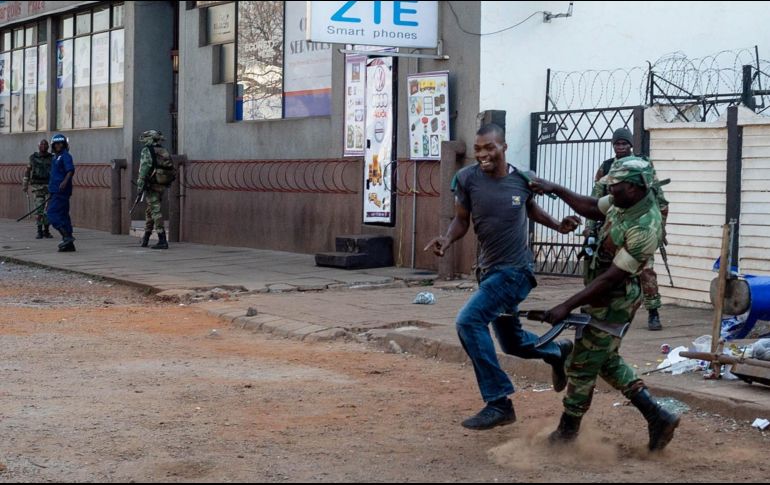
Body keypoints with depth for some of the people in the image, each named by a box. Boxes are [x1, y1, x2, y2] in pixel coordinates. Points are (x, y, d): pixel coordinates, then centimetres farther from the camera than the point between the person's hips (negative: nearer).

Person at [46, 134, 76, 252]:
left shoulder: (66, 156, -8)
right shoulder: (56, 157, 21)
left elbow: (70, 170, -23)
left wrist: (65, 181, -40)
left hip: (61, 191, -10)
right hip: (56, 192, 10)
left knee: (51, 213, -14)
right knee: (63, 215, 9)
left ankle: (67, 236, -18)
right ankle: (69, 244, 10)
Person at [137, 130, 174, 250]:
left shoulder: (147, 151, -6)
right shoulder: (165, 152, 15)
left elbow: (144, 167, -16)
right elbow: (170, 170, 13)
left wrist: (140, 184, -15)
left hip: (152, 185, -8)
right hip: (162, 186, 8)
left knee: (156, 212, -9)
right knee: (150, 212, 18)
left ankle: (162, 241, -15)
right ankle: (145, 239, 26)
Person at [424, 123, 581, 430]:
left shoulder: (523, 179, -8)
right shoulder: (467, 179, -8)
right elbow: (461, 220, 1)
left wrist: (557, 226, 0)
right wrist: (447, 240, -19)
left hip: (515, 270, -5)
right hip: (488, 270, 5)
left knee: (469, 321, -23)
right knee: (513, 343, 18)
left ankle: (498, 404, -15)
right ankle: (559, 352, 51)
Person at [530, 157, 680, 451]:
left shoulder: (644, 229, -29)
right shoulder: (623, 203, -3)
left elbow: (611, 278, -28)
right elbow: (592, 209, 18)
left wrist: (567, 306, -26)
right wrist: (555, 189, 11)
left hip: (613, 303, -10)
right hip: (599, 297, 10)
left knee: (582, 366, 3)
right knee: (607, 362, 19)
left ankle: (567, 433, 19)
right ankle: (658, 418, 21)